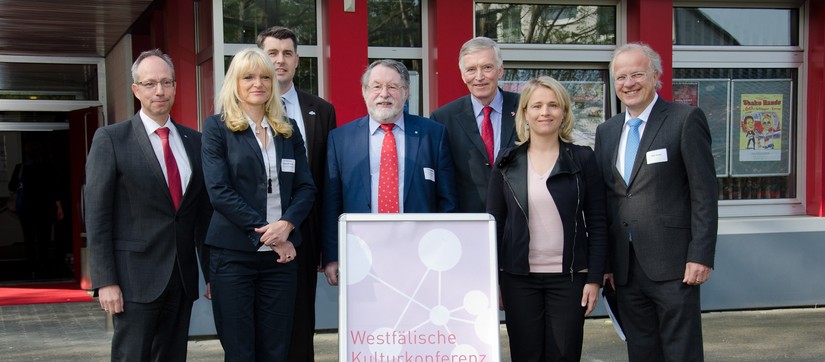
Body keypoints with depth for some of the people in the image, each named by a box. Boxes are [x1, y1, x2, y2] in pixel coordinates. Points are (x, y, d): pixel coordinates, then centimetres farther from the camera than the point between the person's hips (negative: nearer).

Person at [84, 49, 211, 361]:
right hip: (136, 277, -4)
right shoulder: (111, 139, -3)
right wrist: (105, 281, -12)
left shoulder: (193, 141, 10)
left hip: (182, 277, 4)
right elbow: (97, 215, -6)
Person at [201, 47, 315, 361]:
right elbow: (218, 191, -8)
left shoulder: (288, 130, 13)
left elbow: (306, 187, 8)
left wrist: (286, 224, -12)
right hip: (233, 254, -3)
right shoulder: (217, 127, 1)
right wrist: (265, 232, -13)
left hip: (281, 254, 4)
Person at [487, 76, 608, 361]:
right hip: (519, 277, 1)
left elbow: (597, 223, 1)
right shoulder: (507, 162, 4)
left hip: (569, 277, -1)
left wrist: (595, 278, -6)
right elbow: (494, 222, 6)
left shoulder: (583, 159, 2)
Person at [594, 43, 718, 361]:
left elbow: (704, 193, -8)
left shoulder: (686, 119, -4)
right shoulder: (606, 131, 13)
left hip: (672, 264, -5)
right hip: (625, 267, 5)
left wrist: (700, 255, -14)